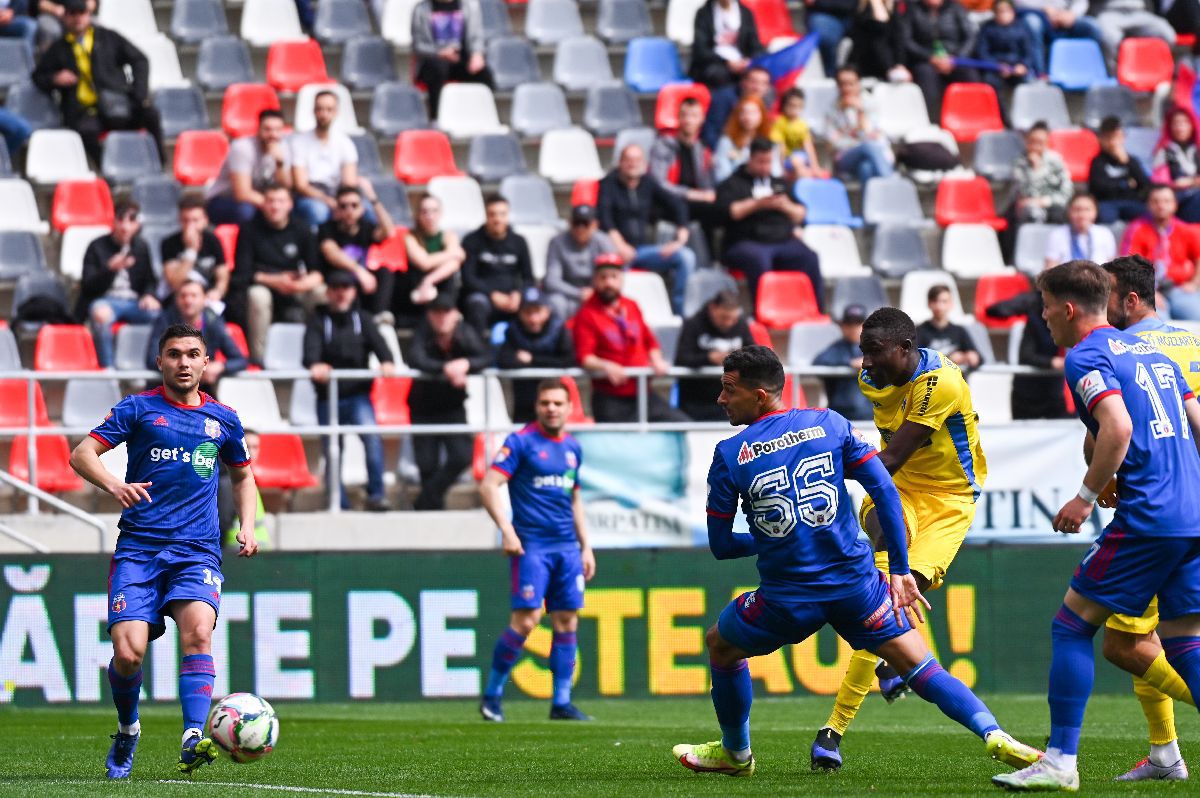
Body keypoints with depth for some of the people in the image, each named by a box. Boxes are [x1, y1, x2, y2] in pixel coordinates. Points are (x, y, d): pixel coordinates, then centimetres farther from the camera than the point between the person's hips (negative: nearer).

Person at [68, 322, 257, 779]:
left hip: (197, 551, 1)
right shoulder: (139, 408, 6)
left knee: (198, 633, -26)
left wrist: (247, 526, 14)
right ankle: (127, 733, 16)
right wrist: (113, 485, -22)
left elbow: (242, 476, 31)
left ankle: (192, 741, -33)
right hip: (138, 548, -1)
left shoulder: (222, 419, 15)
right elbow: (82, 454, -2)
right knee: (128, 651, -14)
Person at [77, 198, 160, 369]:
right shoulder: (97, 247, 5)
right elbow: (87, 287, -2)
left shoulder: (141, 247, 15)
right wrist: (110, 269, -20)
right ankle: (106, 368, -37)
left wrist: (149, 295, -4)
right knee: (100, 313, -41)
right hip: (106, 299, -3)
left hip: (134, 301, 3)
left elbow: (150, 280, 21)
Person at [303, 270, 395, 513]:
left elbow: (377, 342, -5)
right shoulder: (318, 321, 6)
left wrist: (387, 362, -28)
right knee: (332, 454, 2)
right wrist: (315, 365, -36)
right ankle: (339, 506, 10)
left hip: (358, 395, 0)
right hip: (328, 399, 0)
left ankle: (376, 494, -25)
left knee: (371, 435, -25)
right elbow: (311, 347, -13)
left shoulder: (362, 320, 12)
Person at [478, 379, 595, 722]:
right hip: (532, 545, -6)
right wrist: (506, 529, -19)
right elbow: (488, 486, -9)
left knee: (567, 622, 2)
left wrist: (586, 546, 20)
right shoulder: (521, 442, -4)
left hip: (567, 548, 6)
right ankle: (491, 695, 1)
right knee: (526, 620, -12)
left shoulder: (573, 448, 15)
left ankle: (561, 703, 8)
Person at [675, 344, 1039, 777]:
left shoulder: (729, 456, -4)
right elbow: (885, 490, -2)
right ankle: (994, 734, -17)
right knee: (921, 667, 4)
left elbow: (720, 546, 3)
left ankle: (735, 753, 39)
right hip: (855, 585, 1)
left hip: (786, 601, -1)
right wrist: (900, 571, 3)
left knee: (721, 644, 26)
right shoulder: (827, 423, 3)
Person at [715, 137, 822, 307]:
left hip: (784, 240, 4)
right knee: (759, 259, -39)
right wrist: (757, 204, -8)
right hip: (747, 241, -4)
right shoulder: (733, 184, 14)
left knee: (809, 258, -26)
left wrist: (784, 206, 1)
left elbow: (800, 215, 22)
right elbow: (726, 211, -4)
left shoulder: (780, 183, 27)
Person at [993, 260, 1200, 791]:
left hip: (1147, 517, -8)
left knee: (1072, 625, 1)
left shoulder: (1086, 357, -5)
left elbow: (1118, 427, -20)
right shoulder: (1152, 352, 21)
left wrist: (1086, 497, -13)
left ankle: (1060, 762, -2)